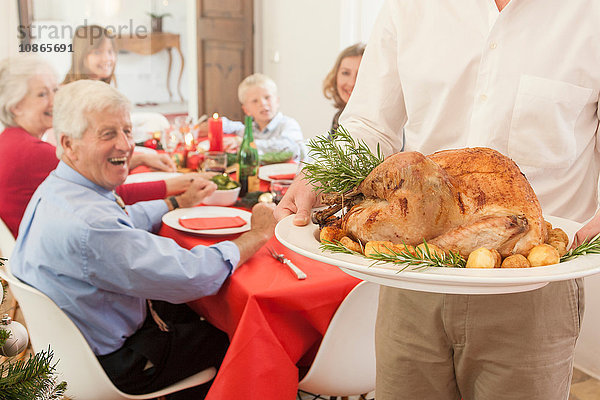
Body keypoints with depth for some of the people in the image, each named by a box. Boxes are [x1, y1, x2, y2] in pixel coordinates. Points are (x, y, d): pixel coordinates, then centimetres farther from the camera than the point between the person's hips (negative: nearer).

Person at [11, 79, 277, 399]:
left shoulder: (56, 189, -3)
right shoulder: (88, 223, -37)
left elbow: (127, 219, 17)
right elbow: (191, 276, -34)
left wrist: (182, 201, 15)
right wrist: (258, 234, -21)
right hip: (112, 364, -9)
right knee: (227, 336, 11)